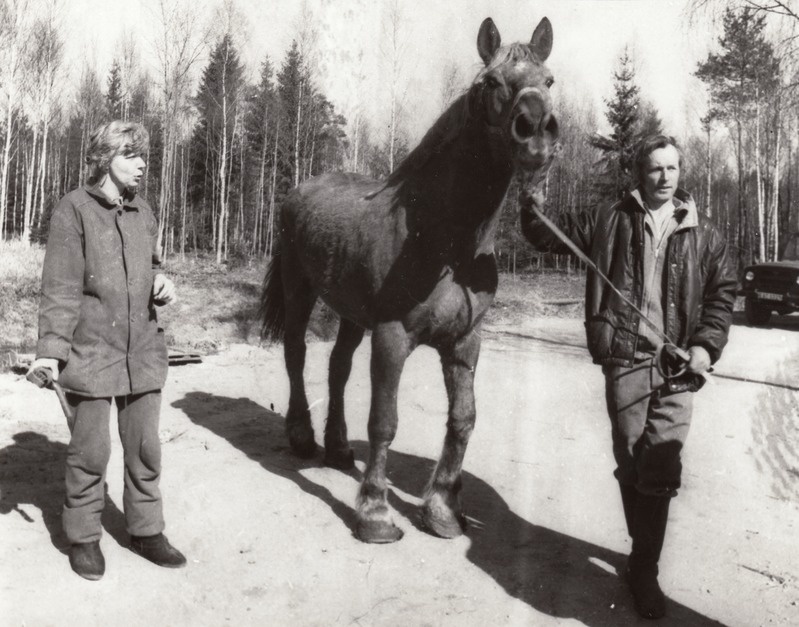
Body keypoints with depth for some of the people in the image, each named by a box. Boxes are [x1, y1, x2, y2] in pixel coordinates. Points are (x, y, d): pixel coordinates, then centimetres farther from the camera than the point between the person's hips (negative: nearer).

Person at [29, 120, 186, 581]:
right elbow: (60, 286, -10)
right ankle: (84, 537, 24)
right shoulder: (75, 209, -7)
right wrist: (51, 345, -17)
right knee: (90, 451, 6)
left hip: (143, 350, 5)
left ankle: (147, 530, 27)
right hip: (91, 351, -5)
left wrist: (163, 285, 0)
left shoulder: (144, 213, 9)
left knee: (145, 447, 11)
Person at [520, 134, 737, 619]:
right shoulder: (610, 220, 7)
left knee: (661, 468, -4)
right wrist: (534, 211, -10)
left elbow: (723, 293, 10)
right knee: (631, 465, 6)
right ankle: (646, 556, 25)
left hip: (677, 363, 1)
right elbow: (553, 236, 11)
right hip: (626, 359, 0)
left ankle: (644, 569, 10)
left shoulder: (704, 235, 9)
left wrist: (707, 345, -3)